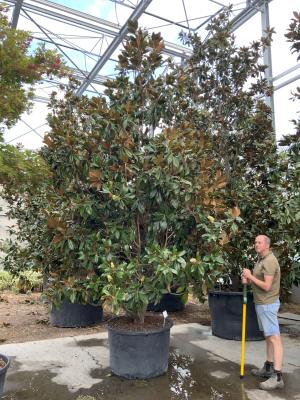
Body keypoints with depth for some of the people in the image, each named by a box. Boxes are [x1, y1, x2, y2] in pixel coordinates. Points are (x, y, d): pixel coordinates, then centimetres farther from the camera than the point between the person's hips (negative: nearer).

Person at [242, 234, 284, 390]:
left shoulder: (269, 261, -19)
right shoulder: (261, 260, 12)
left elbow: (266, 286, -24)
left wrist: (250, 276, -16)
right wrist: (248, 279, 2)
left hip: (267, 304, -10)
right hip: (261, 303, 10)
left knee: (274, 338, -7)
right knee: (268, 337, 17)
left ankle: (277, 377, -4)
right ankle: (268, 368, 27)